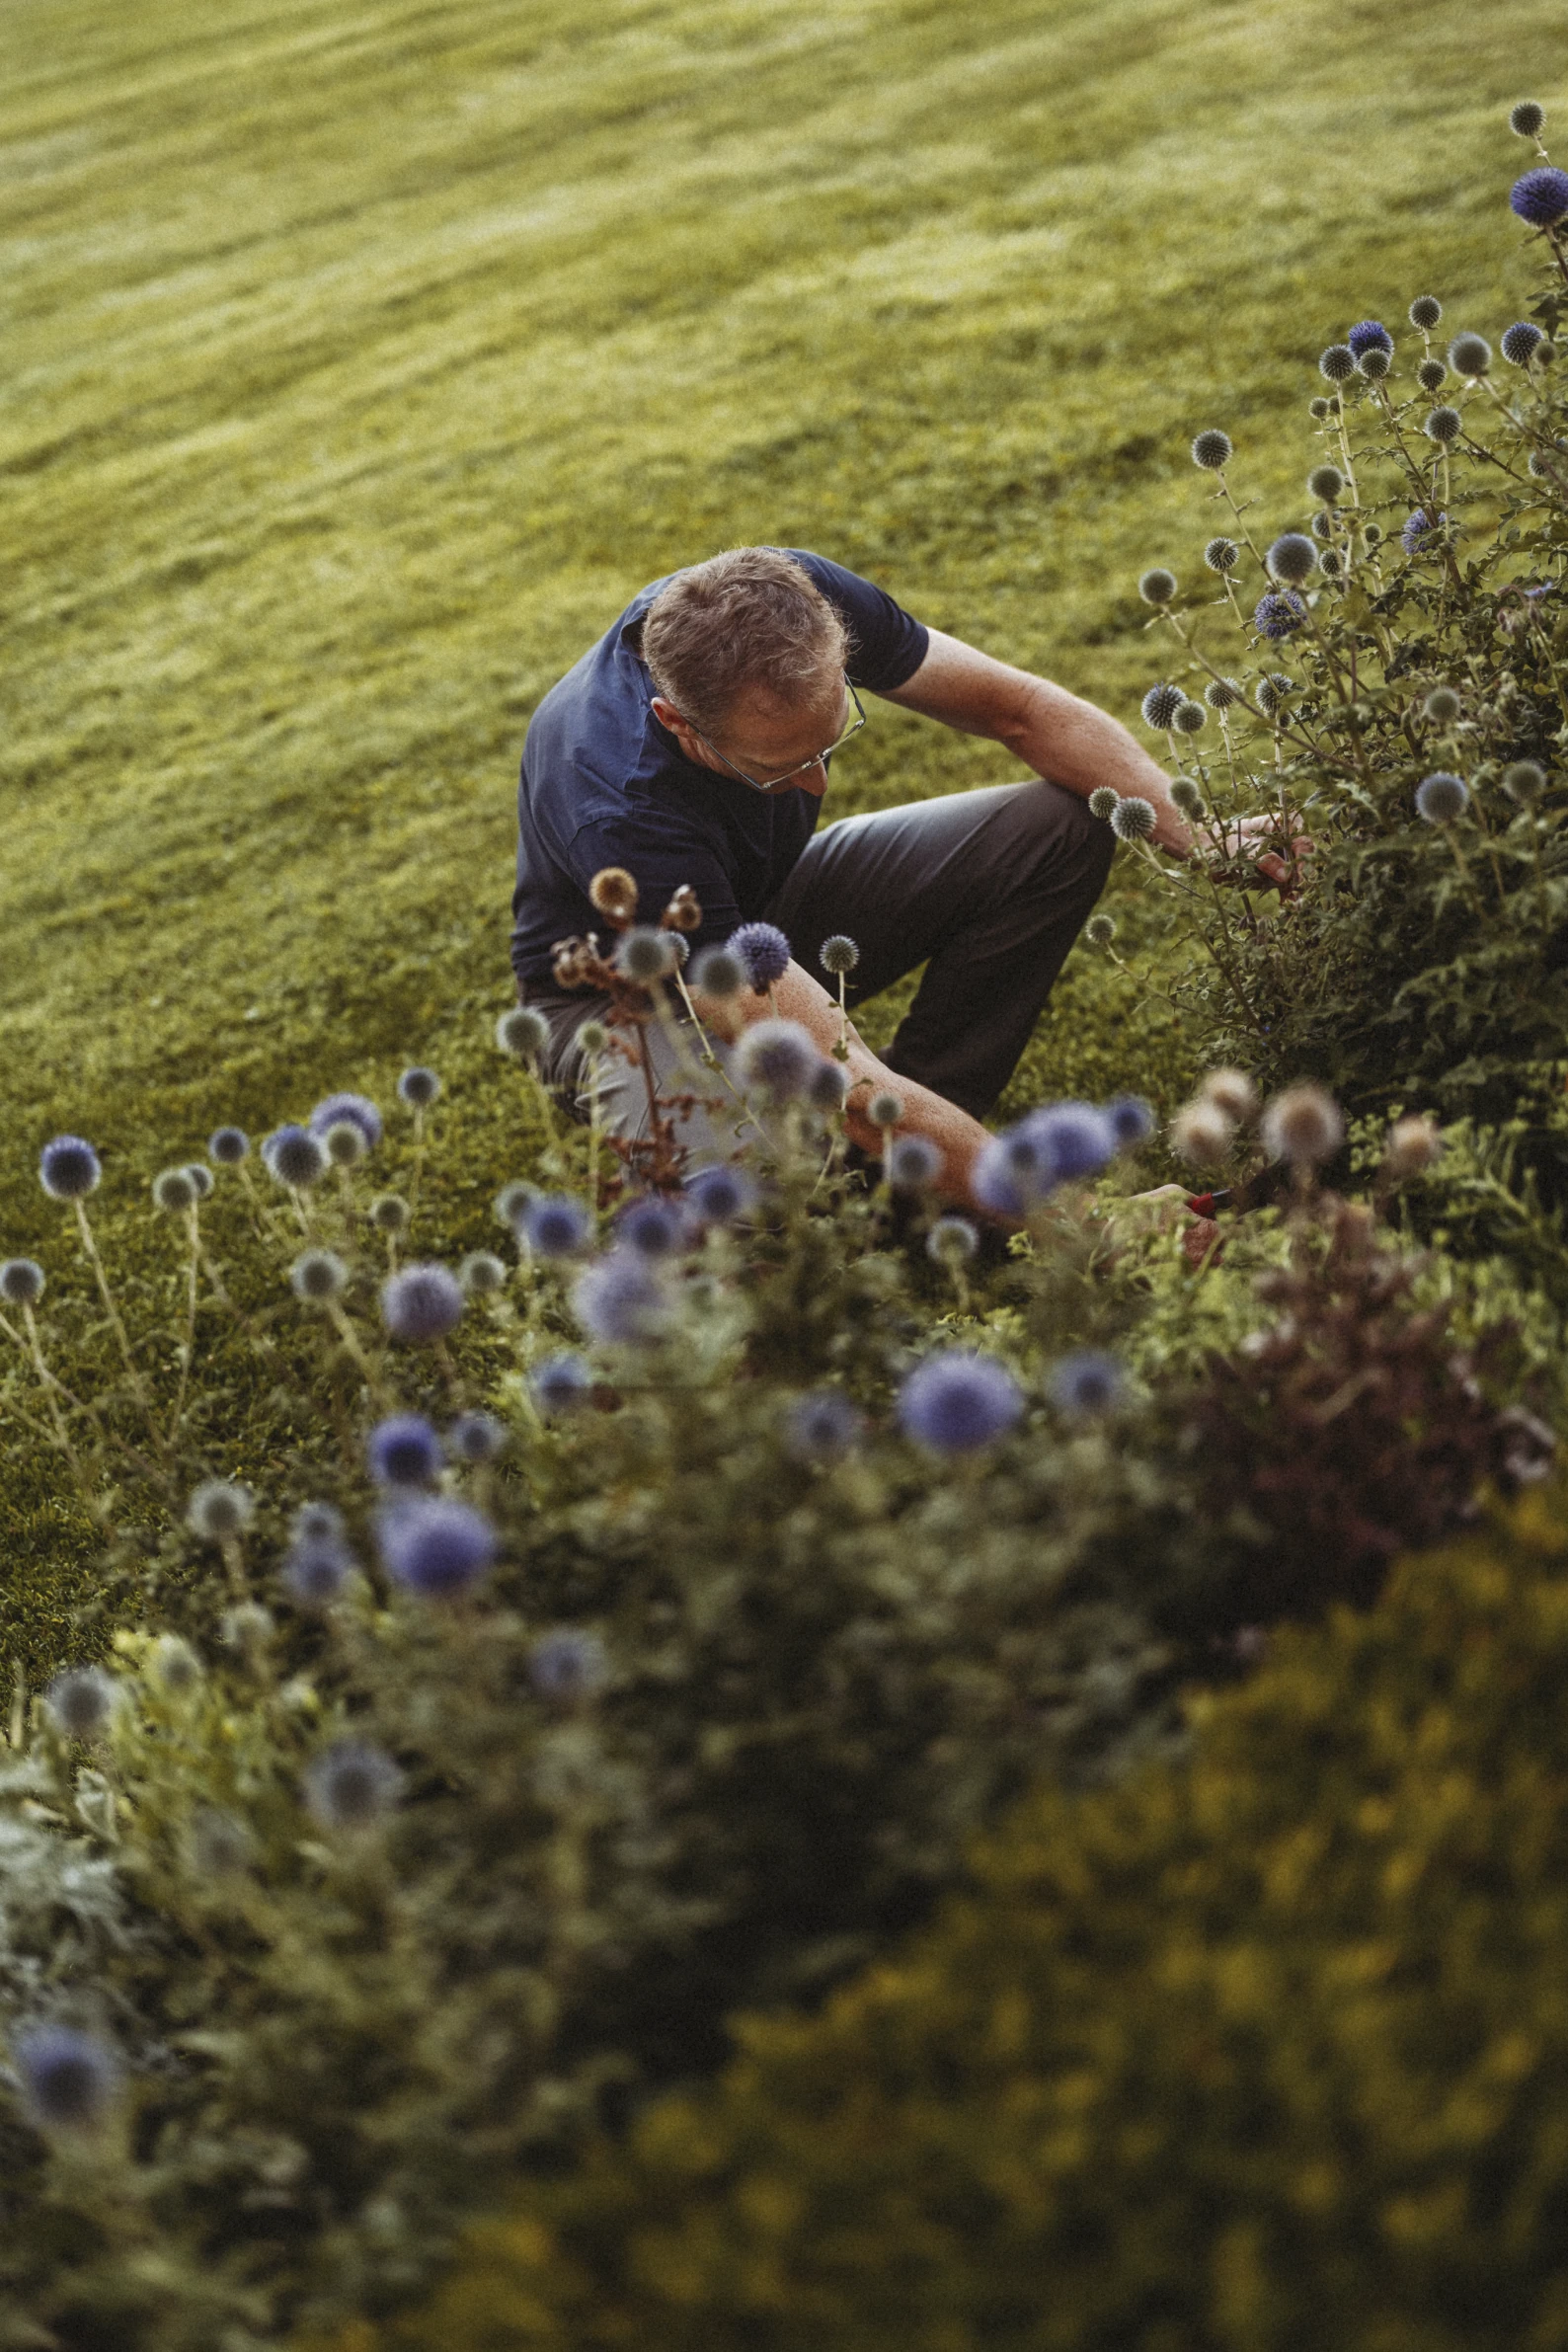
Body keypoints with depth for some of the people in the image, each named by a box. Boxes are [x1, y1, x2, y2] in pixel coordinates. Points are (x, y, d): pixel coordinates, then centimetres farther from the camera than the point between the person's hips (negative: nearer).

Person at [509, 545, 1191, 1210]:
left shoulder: (800, 599, -27)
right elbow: (843, 1082, -42)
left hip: (770, 895, 6)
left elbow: (1019, 710, -12)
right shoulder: (617, 810, -42)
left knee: (1064, 828, -12)